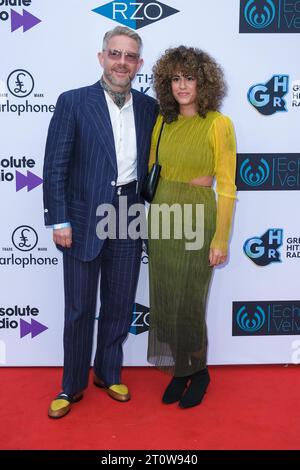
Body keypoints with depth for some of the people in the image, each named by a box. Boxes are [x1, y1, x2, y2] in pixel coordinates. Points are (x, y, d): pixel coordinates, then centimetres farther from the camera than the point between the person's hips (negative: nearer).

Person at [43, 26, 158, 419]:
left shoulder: (149, 108, 6)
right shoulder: (73, 102, -5)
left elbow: (152, 162, 12)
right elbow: (55, 166, -7)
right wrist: (59, 221, -11)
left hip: (130, 219, 4)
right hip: (84, 220, -3)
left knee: (120, 306, 14)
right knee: (79, 309, 8)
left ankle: (109, 373, 35)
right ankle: (72, 386, 26)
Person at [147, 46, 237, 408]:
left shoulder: (218, 124, -9)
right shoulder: (163, 122, 6)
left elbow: (226, 186, -9)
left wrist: (221, 238, -10)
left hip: (197, 218, -5)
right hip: (161, 214, 5)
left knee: (188, 304, 2)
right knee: (164, 301, 10)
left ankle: (198, 371, 27)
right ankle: (180, 369, 29)